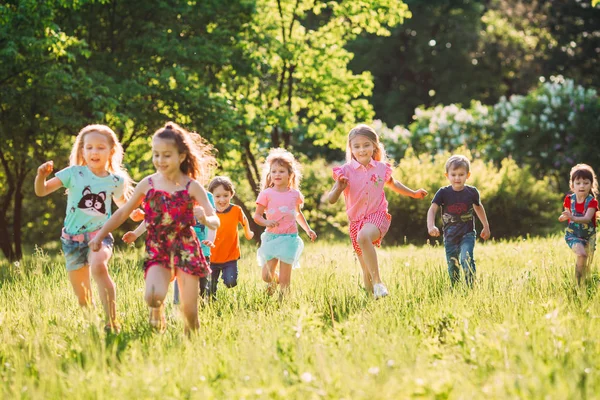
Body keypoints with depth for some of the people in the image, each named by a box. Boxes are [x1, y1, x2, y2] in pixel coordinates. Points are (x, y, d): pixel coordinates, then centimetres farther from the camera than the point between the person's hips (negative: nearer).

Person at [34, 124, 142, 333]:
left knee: (98, 267, -35)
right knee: (82, 296, 8)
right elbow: (41, 191, -6)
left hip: (100, 235, -2)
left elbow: (121, 201, 24)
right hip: (73, 238, 2)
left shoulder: (116, 180, 2)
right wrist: (41, 175, -26)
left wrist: (132, 212, 4)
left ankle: (112, 321, -36)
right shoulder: (74, 174, -4)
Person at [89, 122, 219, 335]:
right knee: (153, 296, -24)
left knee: (189, 310, -2)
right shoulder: (147, 184, 2)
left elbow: (215, 221, -11)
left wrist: (206, 219, -34)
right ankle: (157, 309, 11)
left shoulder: (191, 187, -5)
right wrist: (100, 235, 9)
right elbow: (122, 213, 13)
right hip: (157, 250, 1)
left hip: (185, 248, -1)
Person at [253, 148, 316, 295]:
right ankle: (273, 281, 31)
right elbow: (257, 216, -2)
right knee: (267, 276, -2)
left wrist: (308, 230, 21)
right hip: (271, 237, -1)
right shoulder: (266, 194, -1)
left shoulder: (295, 194, 7)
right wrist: (266, 222, -21)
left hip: (289, 238, 1)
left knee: (285, 279, -3)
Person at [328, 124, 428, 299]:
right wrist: (338, 189, -28)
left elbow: (392, 184, 27)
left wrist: (414, 194, 34)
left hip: (377, 216, -2)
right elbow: (331, 199, -8)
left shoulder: (381, 168, 3)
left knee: (363, 236, -37)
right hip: (356, 221, 2)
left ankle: (378, 282, -37)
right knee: (366, 272, 7)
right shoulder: (346, 171, -5)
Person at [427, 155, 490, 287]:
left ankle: (470, 288, -18)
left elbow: (478, 207, 15)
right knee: (452, 266, 9)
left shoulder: (472, 192, -4)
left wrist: (486, 226, 22)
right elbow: (432, 209, -18)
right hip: (450, 235, 1)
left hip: (467, 234, -1)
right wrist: (431, 226, -36)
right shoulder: (443, 193, -9)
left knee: (466, 259, -22)